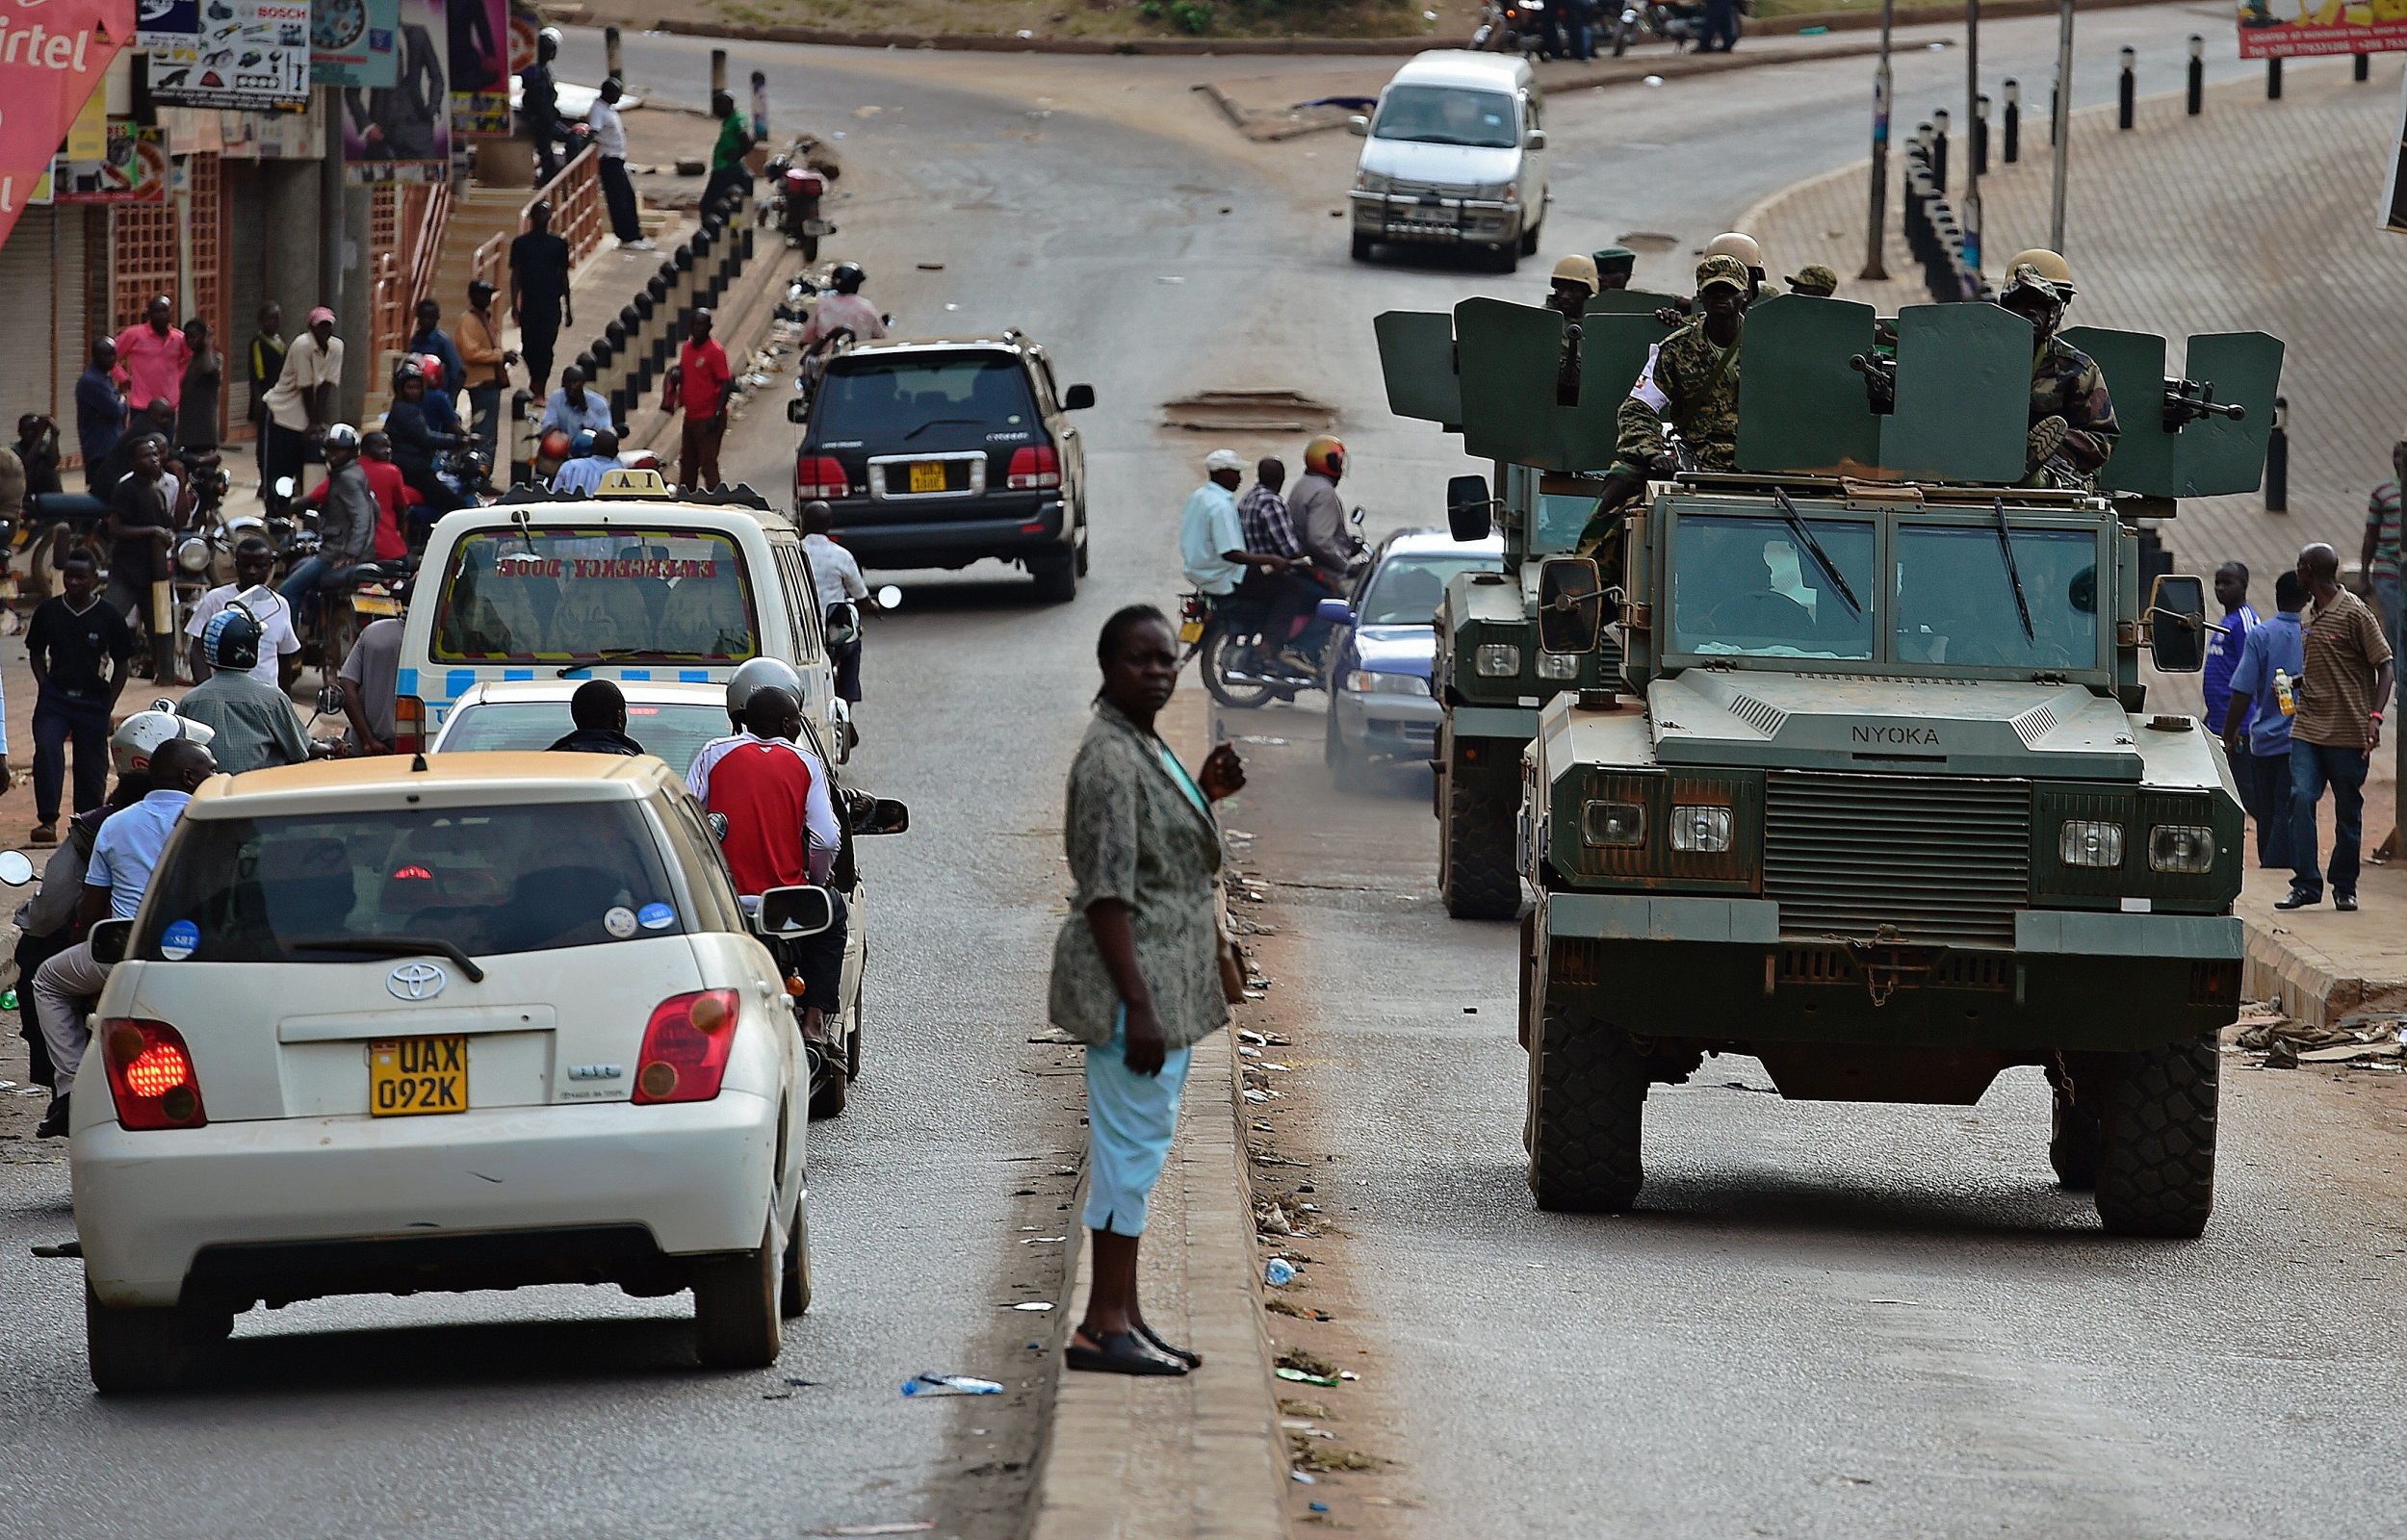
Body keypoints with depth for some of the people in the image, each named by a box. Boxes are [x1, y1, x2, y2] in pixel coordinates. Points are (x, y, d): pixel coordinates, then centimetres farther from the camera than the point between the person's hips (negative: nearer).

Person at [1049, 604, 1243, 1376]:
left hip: (1166, 977, 10)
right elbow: (1106, 890, -22)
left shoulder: (1148, 748, 13)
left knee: (1138, 1144, 12)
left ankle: (1121, 1316, 17)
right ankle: (1105, 1324, -8)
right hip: (1131, 971, -10)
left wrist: (1204, 794, 10)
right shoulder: (1108, 757, -17)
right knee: (1134, 1139, -9)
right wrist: (1139, 1004, -26)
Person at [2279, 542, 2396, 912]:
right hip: (2308, 727, 6)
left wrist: (2375, 716, -19)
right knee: (2301, 798, -11)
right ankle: (2305, 884, -10)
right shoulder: (2313, 616, 14)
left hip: (2348, 732, -6)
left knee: (2348, 812, 4)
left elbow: (2384, 666, -9)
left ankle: (2344, 888, 16)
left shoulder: (2354, 613, -9)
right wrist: (2295, 684, 7)